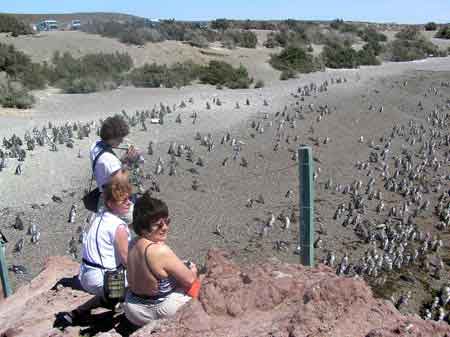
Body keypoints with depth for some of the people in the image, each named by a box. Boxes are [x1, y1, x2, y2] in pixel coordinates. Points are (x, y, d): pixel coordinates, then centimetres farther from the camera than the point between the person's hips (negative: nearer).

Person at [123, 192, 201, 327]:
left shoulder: (134, 243, -6)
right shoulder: (161, 250, -30)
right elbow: (189, 280, -20)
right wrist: (193, 271, 5)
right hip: (158, 310, -7)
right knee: (195, 283, 13)